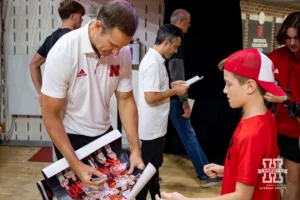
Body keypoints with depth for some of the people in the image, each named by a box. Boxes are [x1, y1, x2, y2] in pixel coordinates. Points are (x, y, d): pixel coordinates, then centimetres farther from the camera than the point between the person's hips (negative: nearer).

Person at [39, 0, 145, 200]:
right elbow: (50, 115, -20)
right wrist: (76, 165, -25)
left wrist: (135, 149, -9)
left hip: (106, 134, 4)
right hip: (71, 138, -4)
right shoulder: (63, 52, -25)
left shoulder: (123, 52, -13)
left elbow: (126, 101, -2)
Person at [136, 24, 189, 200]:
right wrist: (174, 91, -16)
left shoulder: (156, 59, 9)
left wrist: (172, 85, 8)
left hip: (157, 125, 10)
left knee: (154, 165, 22)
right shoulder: (153, 62, -23)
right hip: (152, 127, -10)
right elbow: (150, 97, -27)